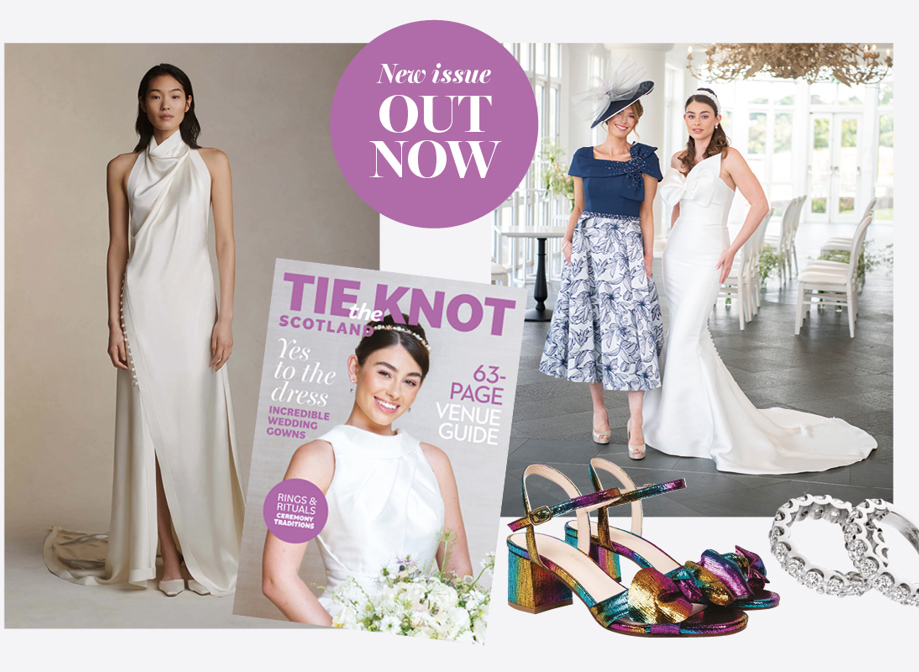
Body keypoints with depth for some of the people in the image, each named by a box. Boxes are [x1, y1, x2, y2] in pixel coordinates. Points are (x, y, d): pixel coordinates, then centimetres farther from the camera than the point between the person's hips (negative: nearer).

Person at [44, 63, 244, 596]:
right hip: (143, 306, 1)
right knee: (153, 429, -1)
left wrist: (226, 317, -5)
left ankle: (207, 554, 9)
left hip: (194, 302, 0)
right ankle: (170, 556, 7)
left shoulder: (212, 163, 7)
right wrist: (114, 322, 1)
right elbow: (117, 247, 8)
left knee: (200, 426, -1)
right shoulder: (123, 169, 10)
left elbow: (226, 241, 2)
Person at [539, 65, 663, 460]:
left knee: (630, 330, -9)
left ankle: (636, 422, -6)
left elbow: (646, 215, 5)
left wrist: (648, 258, -1)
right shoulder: (584, 159, 9)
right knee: (588, 324, 3)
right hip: (587, 247, 2)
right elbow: (578, 208, 14)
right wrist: (567, 238, -3)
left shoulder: (645, 159, 5)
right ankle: (599, 408, 18)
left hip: (627, 248, -2)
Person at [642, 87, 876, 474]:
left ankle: (685, 426, -3)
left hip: (706, 256, -7)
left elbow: (760, 204, -9)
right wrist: (671, 247, 17)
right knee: (692, 337, 8)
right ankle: (711, 417, 20)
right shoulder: (679, 160, 12)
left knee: (685, 337, -12)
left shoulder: (728, 158, -7)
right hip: (676, 253, 7)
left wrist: (732, 249, -12)